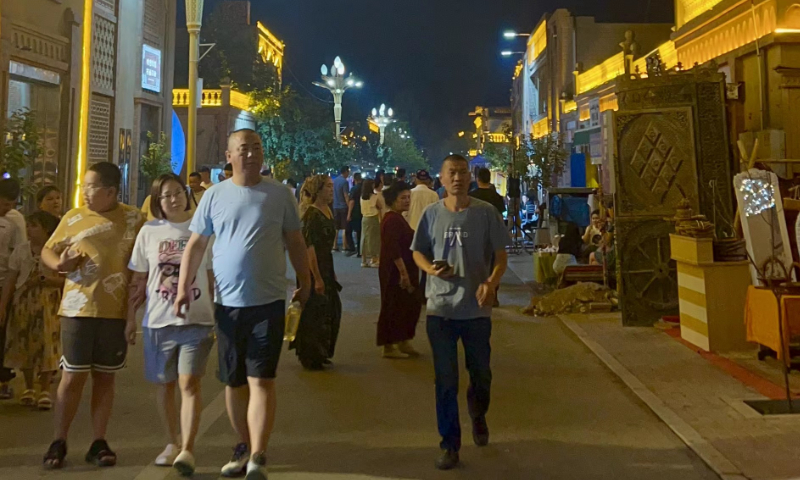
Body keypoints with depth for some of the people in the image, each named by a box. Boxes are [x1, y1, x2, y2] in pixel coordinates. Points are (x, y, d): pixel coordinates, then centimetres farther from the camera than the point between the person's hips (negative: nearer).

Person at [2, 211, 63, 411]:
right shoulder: (21, 251, 4)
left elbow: (65, 280, -5)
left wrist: (43, 279, -18)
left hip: (48, 305, -3)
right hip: (24, 303, 3)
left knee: (46, 345, -3)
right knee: (24, 344, 7)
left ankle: (45, 390, 9)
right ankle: (28, 388, 22)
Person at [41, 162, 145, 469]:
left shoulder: (134, 219, 3)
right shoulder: (73, 218, 6)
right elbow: (47, 251, 14)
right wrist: (59, 264, -9)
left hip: (117, 311, 0)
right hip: (78, 308, 0)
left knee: (105, 377, 9)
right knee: (73, 376, 2)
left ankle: (99, 443, 18)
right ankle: (59, 442, 15)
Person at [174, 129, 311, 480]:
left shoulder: (279, 194, 2)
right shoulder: (215, 195, 3)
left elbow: (295, 243, 9)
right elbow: (196, 244, 4)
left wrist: (305, 283, 9)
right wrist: (184, 286, -3)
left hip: (268, 302, -2)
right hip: (228, 303, 2)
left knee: (261, 380, -6)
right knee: (234, 382, 13)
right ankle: (243, 448, 29)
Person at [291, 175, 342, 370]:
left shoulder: (327, 211, 9)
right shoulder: (312, 214, -17)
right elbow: (309, 247, -21)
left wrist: (331, 274, 19)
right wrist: (317, 279, -22)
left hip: (326, 266, 9)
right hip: (313, 268, -9)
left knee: (332, 309, 15)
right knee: (314, 314, 2)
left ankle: (320, 353, 30)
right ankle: (310, 358, 17)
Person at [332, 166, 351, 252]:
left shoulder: (334, 181, 8)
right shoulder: (344, 181, -14)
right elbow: (346, 196, -17)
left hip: (335, 207, 7)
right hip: (343, 207, -7)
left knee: (336, 228, 11)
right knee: (344, 228, -1)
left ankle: (334, 246, 11)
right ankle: (344, 246, 1)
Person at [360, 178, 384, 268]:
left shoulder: (362, 197, 5)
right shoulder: (375, 196, -10)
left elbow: (362, 209, 11)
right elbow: (380, 207, 0)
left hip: (364, 218, 5)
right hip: (373, 219, -5)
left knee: (365, 238, 8)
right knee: (373, 239, 2)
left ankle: (364, 260, 10)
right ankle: (374, 260, 5)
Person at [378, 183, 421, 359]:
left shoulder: (398, 218, 15)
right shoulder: (392, 220, -17)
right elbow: (393, 249, -26)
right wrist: (403, 272, -27)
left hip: (403, 270, 10)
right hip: (395, 272, -10)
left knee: (410, 305, 15)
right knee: (393, 308, -2)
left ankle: (403, 342, 25)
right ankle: (389, 347, 8)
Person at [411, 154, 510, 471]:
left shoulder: (486, 213, -3)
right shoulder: (432, 214, 1)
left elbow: (501, 255, -1)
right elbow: (418, 252, 10)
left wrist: (491, 283, -21)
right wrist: (431, 269, -13)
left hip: (476, 309, 0)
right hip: (440, 309, 0)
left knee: (481, 375, 15)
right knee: (446, 381, 4)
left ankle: (478, 417, 46)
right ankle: (450, 445, 15)